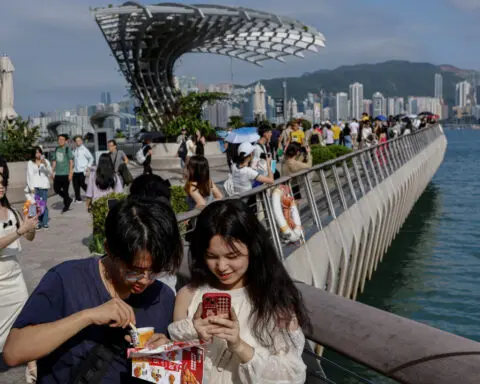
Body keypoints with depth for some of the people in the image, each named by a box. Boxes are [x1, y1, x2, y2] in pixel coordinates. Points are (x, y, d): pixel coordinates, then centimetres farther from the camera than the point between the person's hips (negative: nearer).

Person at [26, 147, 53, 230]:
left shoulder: (46, 161, 12)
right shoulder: (30, 163, 9)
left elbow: (50, 173, 4)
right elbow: (29, 176, 5)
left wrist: (45, 164, -10)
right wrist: (31, 187, -3)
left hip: (44, 186, 1)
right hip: (35, 186, -1)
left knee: (44, 204, -5)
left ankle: (45, 223, 1)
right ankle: (38, 223, -5)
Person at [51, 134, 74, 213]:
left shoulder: (67, 149, -5)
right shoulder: (56, 149, 12)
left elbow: (71, 161, -7)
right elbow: (54, 161, 17)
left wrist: (70, 173, -12)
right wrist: (53, 172, 12)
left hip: (65, 174, -6)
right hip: (58, 174, 6)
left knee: (65, 190, -1)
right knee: (56, 189, 5)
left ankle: (66, 206, 12)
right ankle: (68, 199, 25)